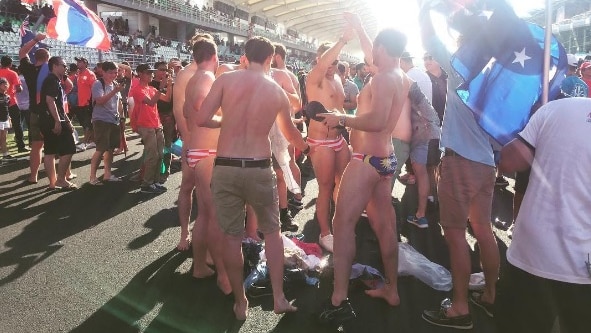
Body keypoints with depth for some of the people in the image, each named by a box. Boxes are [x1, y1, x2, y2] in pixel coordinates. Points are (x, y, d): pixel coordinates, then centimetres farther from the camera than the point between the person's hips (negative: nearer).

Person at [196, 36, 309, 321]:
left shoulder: (225, 79, -1)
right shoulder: (278, 92, 5)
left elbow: (202, 119, -7)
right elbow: (290, 134, 19)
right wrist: (305, 147, 42)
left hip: (225, 168, 0)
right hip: (259, 169, 1)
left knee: (232, 236, 11)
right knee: (272, 231, 19)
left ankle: (240, 303, 23)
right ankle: (279, 297, 20)